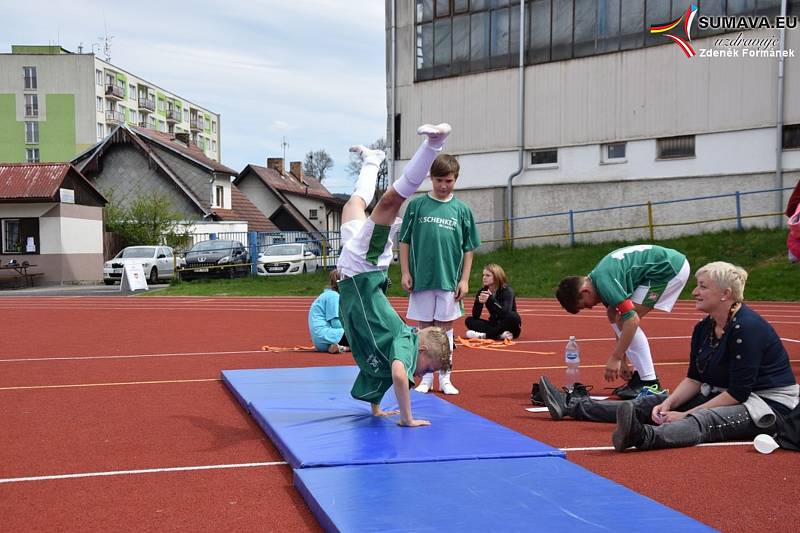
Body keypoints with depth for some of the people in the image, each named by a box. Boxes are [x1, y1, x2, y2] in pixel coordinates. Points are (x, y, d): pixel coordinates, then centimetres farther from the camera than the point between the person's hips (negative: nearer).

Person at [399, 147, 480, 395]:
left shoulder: (461, 209, 3)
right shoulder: (417, 205, 1)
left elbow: (468, 249, 6)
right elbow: (404, 241, 4)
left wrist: (464, 279, 1)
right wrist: (405, 272, -1)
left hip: (450, 280, 0)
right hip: (421, 279, 0)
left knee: (445, 328, 7)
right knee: (424, 328, 7)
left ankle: (445, 378, 18)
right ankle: (426, 378, 18)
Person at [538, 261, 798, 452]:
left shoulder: (747, 328, -22)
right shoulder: (704, 328, 5)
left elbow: (738, 392, -23)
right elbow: (694, 378, 7)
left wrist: (686, 414, -22)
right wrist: (669, 403, -12)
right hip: (724, 395, 9)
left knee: (705, 419, -38)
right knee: (654, 402, 1)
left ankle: (643, 436, -68)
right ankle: (571, 404, 0)